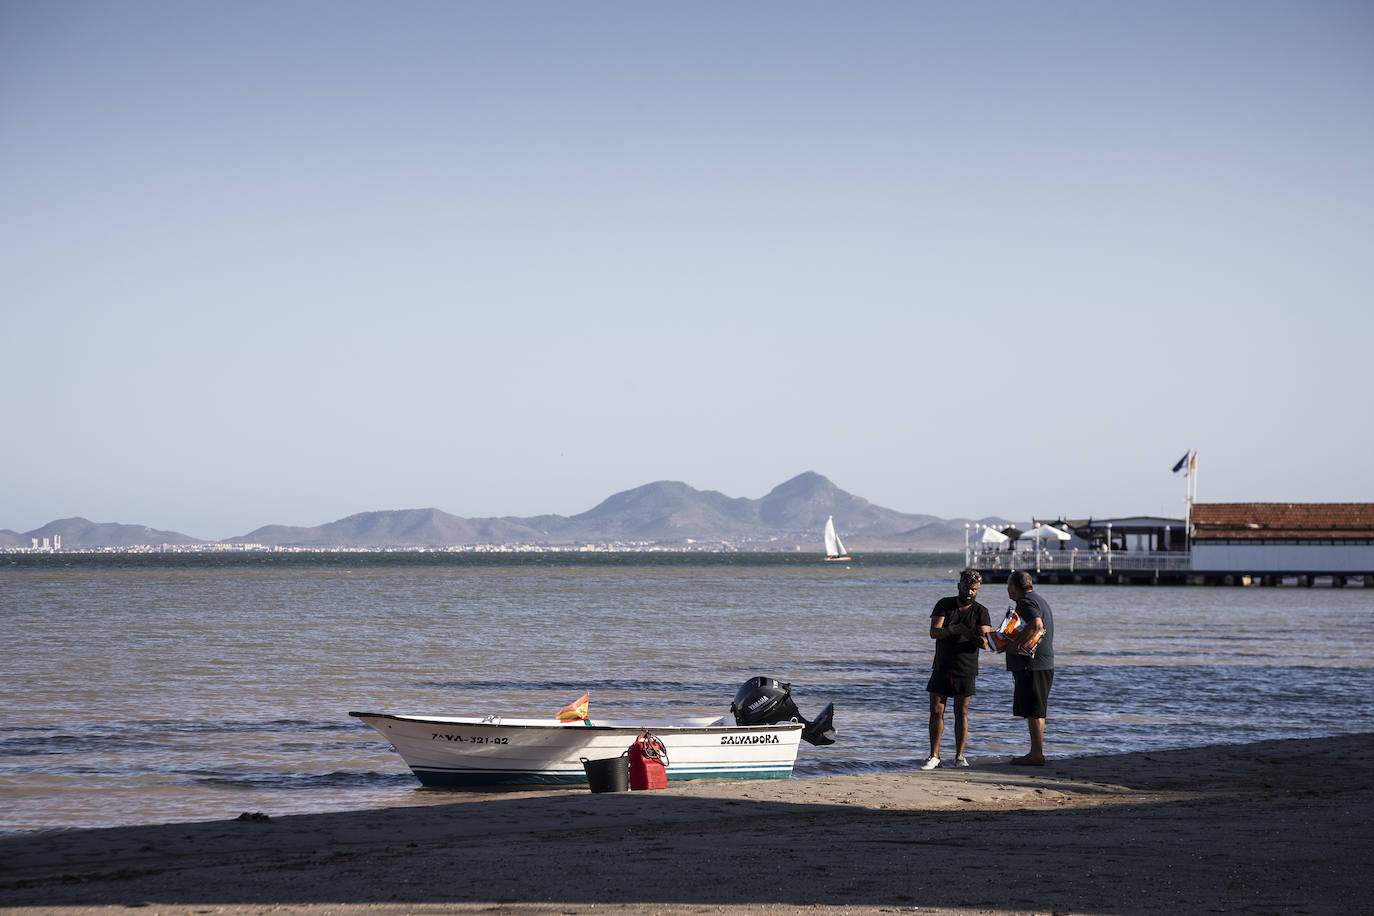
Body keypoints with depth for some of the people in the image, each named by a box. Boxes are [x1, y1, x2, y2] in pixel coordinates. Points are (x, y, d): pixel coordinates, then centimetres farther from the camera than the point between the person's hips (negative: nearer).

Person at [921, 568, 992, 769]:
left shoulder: (981, 612, -1)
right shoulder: (944, 605, 2)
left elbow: (985, 642, -13)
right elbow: (933, 632, -9)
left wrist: (971, 636, -35)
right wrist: (950, 630, -29)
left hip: (965, 670, -1)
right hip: (942, 668, 1)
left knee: (961, 713, 0)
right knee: (936, 711, -1)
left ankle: (959, 756, 9)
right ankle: (934, 756, 6)